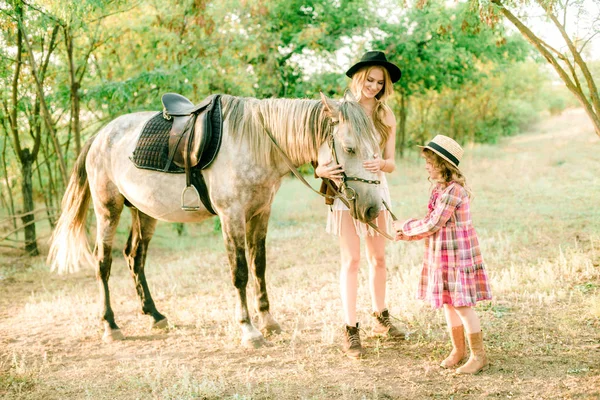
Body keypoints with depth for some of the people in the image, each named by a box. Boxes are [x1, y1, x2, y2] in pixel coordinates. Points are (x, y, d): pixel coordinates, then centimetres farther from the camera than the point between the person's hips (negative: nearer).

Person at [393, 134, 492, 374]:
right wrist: (406, 234, 8)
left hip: (457, 256, -10)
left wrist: (405, 226, -8)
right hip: (442, 255, 10)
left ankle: (479, 355, 5)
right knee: (448, 303, 16)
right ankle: (458, 349, 28)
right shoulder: (440, 188, 10)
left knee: (462, 305, -5)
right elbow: (433, 224, 15)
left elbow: (432, 225, -21)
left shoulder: (453, 190, -21)